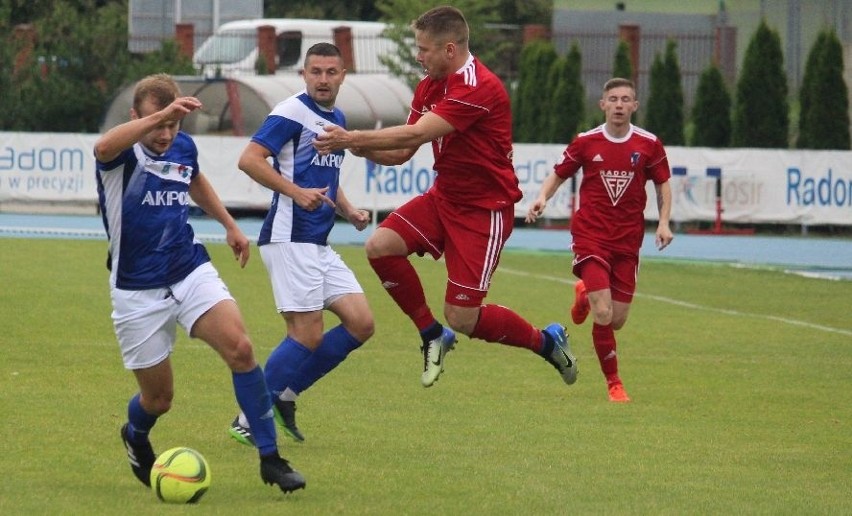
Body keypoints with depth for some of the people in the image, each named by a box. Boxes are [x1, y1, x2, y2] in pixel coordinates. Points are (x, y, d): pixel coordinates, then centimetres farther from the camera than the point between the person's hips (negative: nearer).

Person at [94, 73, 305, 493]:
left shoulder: (183, 147, 3)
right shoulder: (123, 153, -16)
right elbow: (103, 147, -44)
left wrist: (229, 225, 34)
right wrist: (159, 116, -54)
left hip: (191, 273, 4)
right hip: (138, 292, -4)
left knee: (240, 348, -20)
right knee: (158, 399, 4)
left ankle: (270, 458, -13)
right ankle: (135, 437, 43)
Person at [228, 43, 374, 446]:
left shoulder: (337, 120, 17)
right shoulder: (292, 113, -9)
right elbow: (250, 159, -18)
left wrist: (348, 210, 14)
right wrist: (296, 192, -24)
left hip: (319, 244, 9)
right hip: (290, 239, -9)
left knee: (361, 323, 2)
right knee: (308, 336, -11)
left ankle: (285, 395, 12)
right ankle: (250, 420, 0)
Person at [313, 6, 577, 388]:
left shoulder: (478, 88, -24)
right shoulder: (429, 87, 5)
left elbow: (416, 135, -30)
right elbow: (402, 152, 6)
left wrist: (352, 138, -27)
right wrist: (362, 147, -14)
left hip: (485, 209, -8)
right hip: (443, 196, 8)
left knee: (462, 318, -10)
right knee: (380, 246, -14)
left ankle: (546, 342, 17)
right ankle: (432, 334, 6)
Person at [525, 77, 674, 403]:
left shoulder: (649, 144, 0)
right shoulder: (586, 142, -2)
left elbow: (662, 184, 11)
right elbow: (558, 174, 9)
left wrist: (664, 222, -3)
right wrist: (542, 198, -10)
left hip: (628, 240, 2)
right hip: (591, 236, -2)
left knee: (617, 321, 3)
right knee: (603, 314, -15)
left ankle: (586, 295, 39)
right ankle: (613, 382, 6)